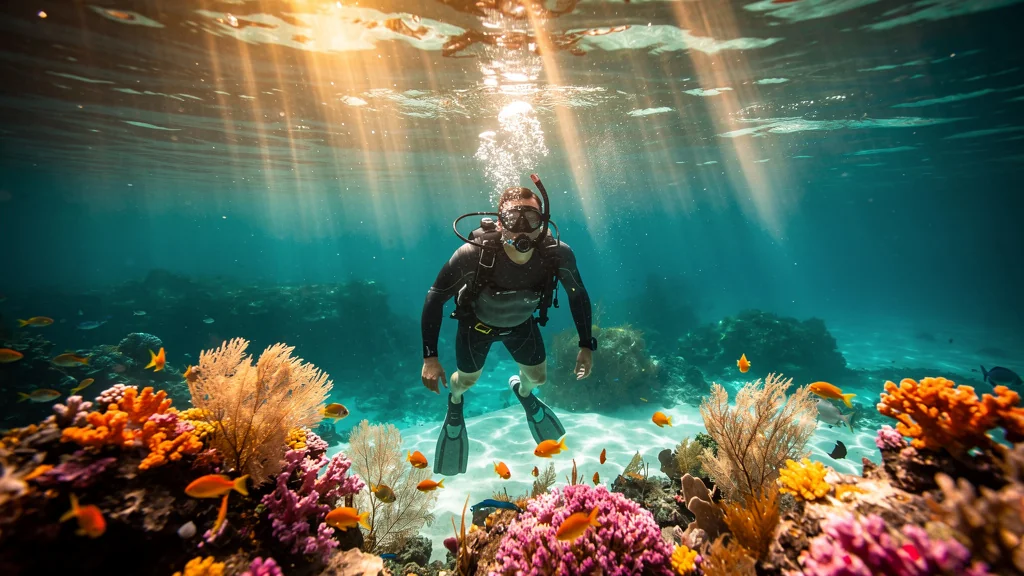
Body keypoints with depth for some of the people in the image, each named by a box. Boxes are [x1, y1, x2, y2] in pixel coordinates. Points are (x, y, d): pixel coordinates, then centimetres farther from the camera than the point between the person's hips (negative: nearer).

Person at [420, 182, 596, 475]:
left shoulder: (558, 254, -32)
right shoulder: (473, 254, -40)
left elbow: (578, 295, -12)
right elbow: (435, 298, -25)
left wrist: (586, 346, -9)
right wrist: (430, 356, -26)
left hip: (522, 323, 2)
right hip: (477, 322, -2)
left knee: (538, 376, 19)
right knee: (467, 379, 19)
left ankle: (523, 390, 59)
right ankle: (455, 401, 59)